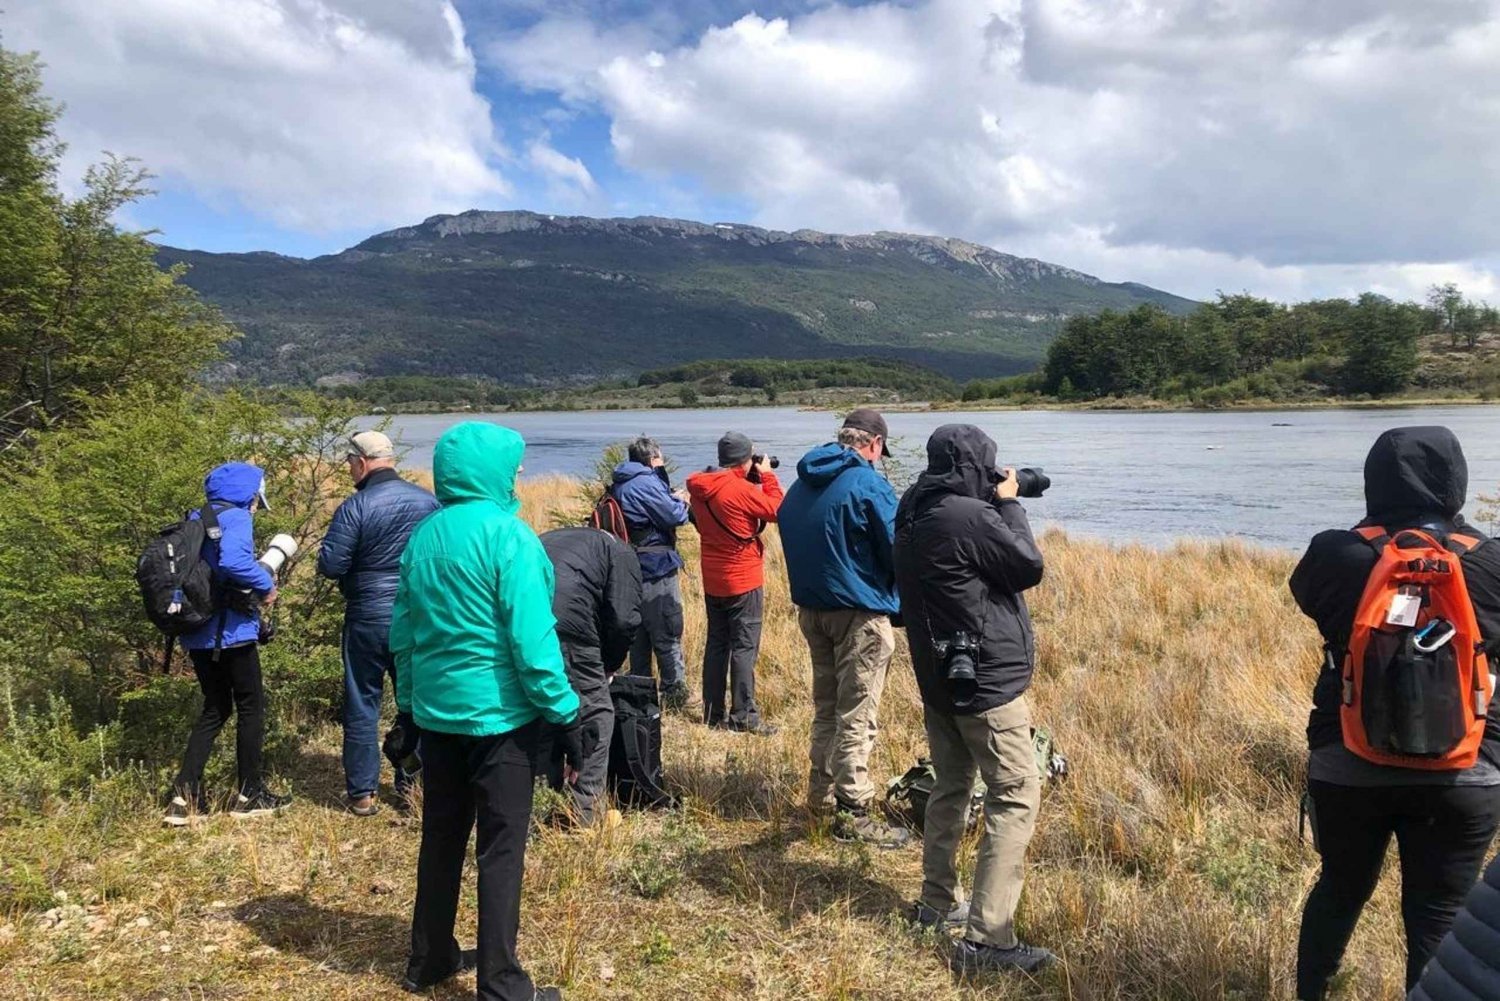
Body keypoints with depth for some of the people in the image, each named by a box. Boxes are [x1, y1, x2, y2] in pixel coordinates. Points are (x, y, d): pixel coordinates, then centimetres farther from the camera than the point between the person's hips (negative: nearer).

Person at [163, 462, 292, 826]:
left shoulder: (196, 520, 14)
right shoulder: (236, 518, -11)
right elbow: (233, 562, -31)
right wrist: (266, 584, -15)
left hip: (197, 633, 8)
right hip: (230, 632, -8)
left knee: (215, 709, 16)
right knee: (251, 707, 6)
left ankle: (185, 796, 8)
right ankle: (250, 795, 13)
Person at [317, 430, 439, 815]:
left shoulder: (355, 507, -14)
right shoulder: (428, 501, -1)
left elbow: (330, 566, -13)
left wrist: (357, 562, 7)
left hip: (369, 618, -4)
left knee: (362, 705, 8)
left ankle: (362, 792, 12)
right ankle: (410, 782, 24)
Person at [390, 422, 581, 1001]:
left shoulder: (423, 536, 7)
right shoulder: (505, 532, -15)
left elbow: (403, 633, 12)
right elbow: (531, 637, -19)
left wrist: (409, 705, 20)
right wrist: (565, 714, -13)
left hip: (436, 711, 7)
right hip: (499, 713, -7)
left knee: (441, 837, 18)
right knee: (501, 848, 1)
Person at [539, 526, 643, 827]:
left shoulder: (551, 539, 35)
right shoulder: (621, 553, 19)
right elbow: (624, 620, 4)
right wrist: (607, 666, 20)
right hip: (565, 629, -6)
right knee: (594, 715, 11)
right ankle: (585, 811, 14)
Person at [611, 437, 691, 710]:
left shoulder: (620, 485, 11)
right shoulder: (645, 484, -18)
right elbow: (674, 516, -19)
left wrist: (672, 499, 7)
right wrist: (682, 500, 0)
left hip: (632, 570, 9)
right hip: (656, 571, -9)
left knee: (640, 635, 16)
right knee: (668, 636, 1)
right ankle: (675, 695, 7)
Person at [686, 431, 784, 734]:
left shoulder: (700, 488, 3)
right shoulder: (741, 490, -21)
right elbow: (777, 510, -13)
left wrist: (754, 479, 9)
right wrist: (767, 475, -1)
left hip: (712, 581, 8)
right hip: (744, 581, -8)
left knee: (716, 644, 15)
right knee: (744, 648, -1)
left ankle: (713, 713, 20)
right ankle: (744, 717, 2)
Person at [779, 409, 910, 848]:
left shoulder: (801, 486, 9)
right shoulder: (870, 485, -15)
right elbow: (898, 549, -13)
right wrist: (898, 597, 6)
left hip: (811, 608, 8)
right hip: (859, 613, -8)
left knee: (826, 705, 20)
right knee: (857, 715, -1)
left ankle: (821, 794, 30)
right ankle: (852, 812, 3)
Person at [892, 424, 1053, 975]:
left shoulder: (914, 517, 7)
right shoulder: (969, 516, -21)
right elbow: (1030, 567, -12)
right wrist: (1008, 504, 0)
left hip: (940, 677, 10)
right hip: (986, 680, -9)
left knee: (951, 786, 20)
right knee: (1016, 797, -4)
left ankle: (937, 903, 31)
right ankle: (987, 939, -6)